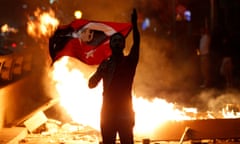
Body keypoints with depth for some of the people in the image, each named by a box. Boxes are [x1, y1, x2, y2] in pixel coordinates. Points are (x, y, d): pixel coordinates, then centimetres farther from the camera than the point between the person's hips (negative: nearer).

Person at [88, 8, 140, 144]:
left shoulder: (129, 61, 4)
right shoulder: (105, 64, 12)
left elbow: (136, 43, -13)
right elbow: (91, 84, 7)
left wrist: (134, 24, -27)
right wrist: (101, 71, -12)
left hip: (125, 113, -3)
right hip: (107, 112, 3)